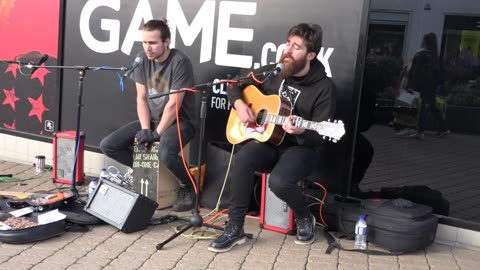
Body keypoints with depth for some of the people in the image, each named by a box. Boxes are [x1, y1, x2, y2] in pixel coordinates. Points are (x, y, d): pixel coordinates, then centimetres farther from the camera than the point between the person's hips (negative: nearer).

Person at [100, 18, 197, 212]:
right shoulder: (143, 59, 0)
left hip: (179, 121, -7)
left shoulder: (180, 62, -19)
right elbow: (141, 98, 1)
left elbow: (174, 104, -21)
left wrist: (156, 134, -19)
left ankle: (187, 186, -6)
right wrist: (145, 129, -10)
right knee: (107, 145, -5)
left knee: (165, 154, -38)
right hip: (151, 119, 7)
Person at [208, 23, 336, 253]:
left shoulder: (324, 87, -11)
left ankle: (305, 218, 3)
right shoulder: (271, 72, 2)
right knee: (242, 159, -29)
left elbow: (320, 136, -13)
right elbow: (235, 86, 15)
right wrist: (239, 104, -7)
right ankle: (235, 228, -15)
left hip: (303, 147, -4)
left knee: (279, 181, -33)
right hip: (269, 140, 4)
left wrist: (300, 132, -35)